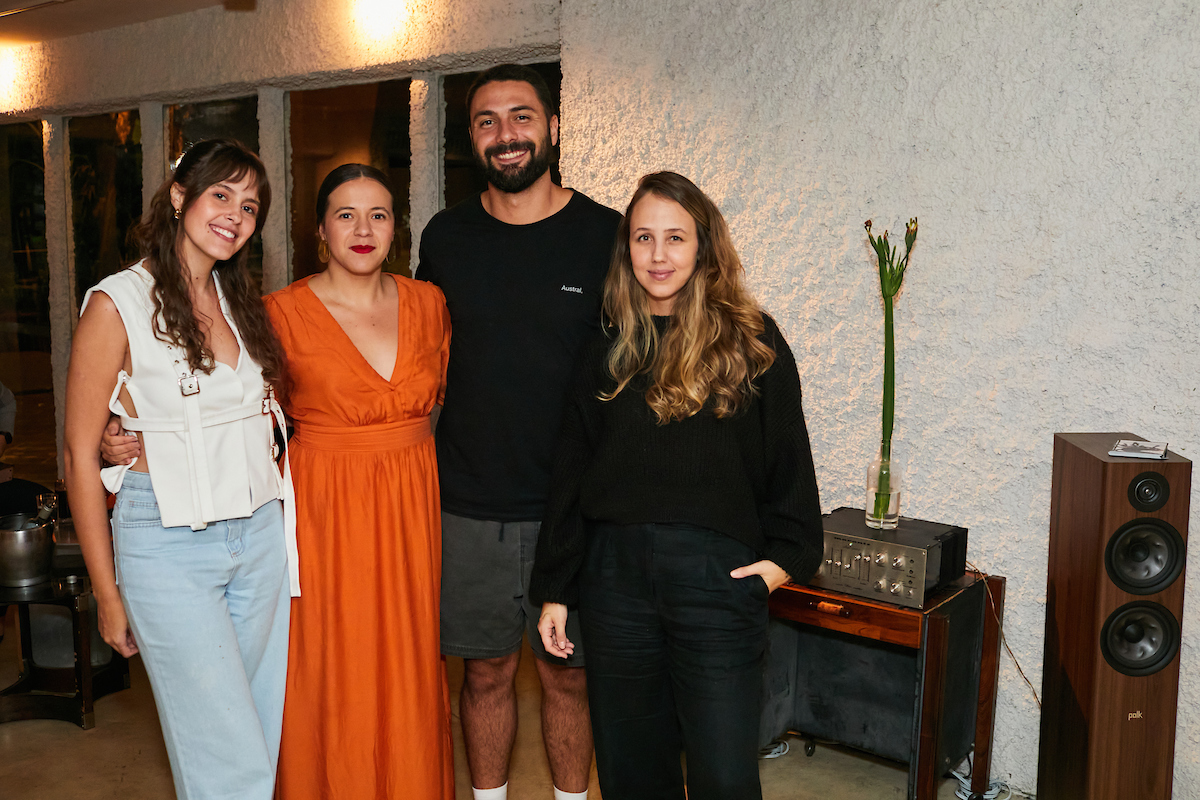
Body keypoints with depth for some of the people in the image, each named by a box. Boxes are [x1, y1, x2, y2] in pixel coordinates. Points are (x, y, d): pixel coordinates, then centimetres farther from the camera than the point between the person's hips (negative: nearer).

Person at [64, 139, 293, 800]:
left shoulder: (241, 301, 10)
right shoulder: (118, 304, -8)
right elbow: (80, 454, -6)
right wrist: (107, 593, -5)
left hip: (261, 535, 6)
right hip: (168, 543, -6)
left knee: (263, 738, 13)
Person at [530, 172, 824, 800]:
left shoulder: (752, 342, 1)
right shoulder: (607, 353, 9)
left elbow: (787, 459, 5)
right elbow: (570, 477, 10)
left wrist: (786, 556, -4)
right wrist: (554, 588, 9)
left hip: (716, 575, -3)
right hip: (615, 575, 3)